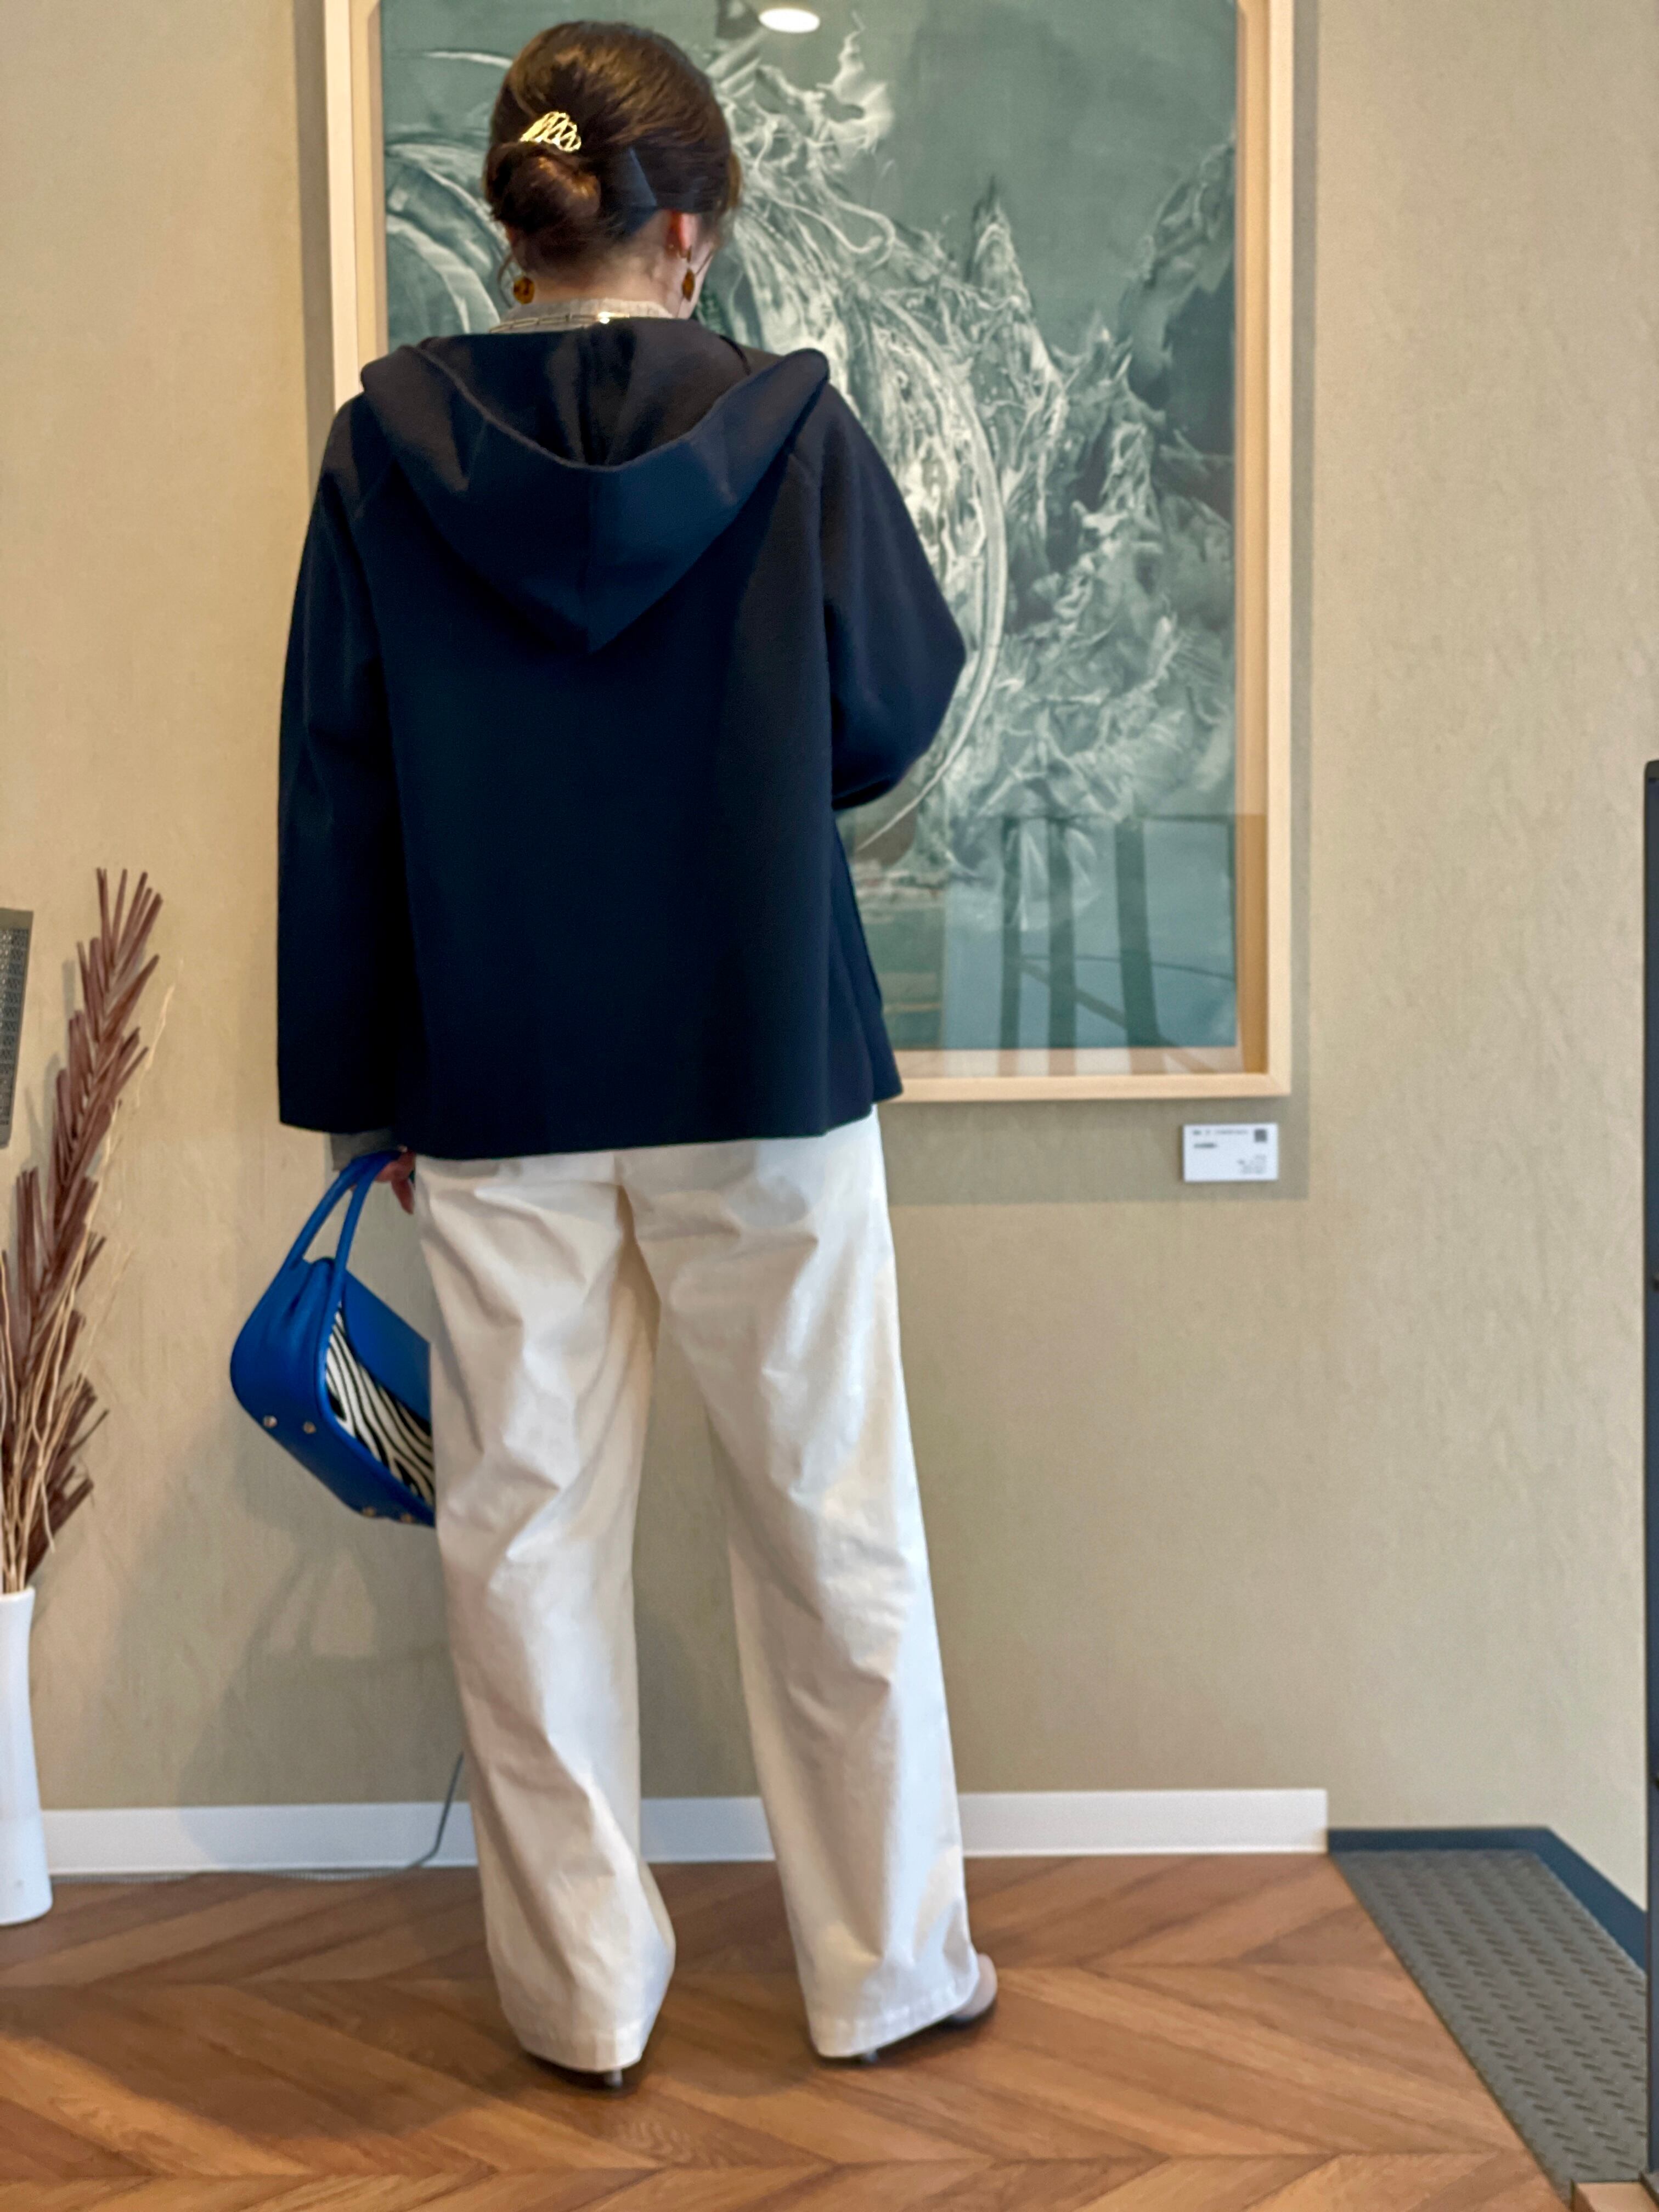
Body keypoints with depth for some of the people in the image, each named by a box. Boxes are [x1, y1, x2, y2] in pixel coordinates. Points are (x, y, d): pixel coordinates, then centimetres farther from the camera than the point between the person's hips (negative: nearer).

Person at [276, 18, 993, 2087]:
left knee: (526, 1528, 11)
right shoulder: (788, 425, -5)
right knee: (831, 1522, 11)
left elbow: (334, 786, 1)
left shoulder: (387, 443, -1)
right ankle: (884, 1961, 25)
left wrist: (361, 1077, 9)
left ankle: (583, 1986, 23)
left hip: (497, 1084, 1)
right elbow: (891, 717, 3)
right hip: (763, 1061, -1)